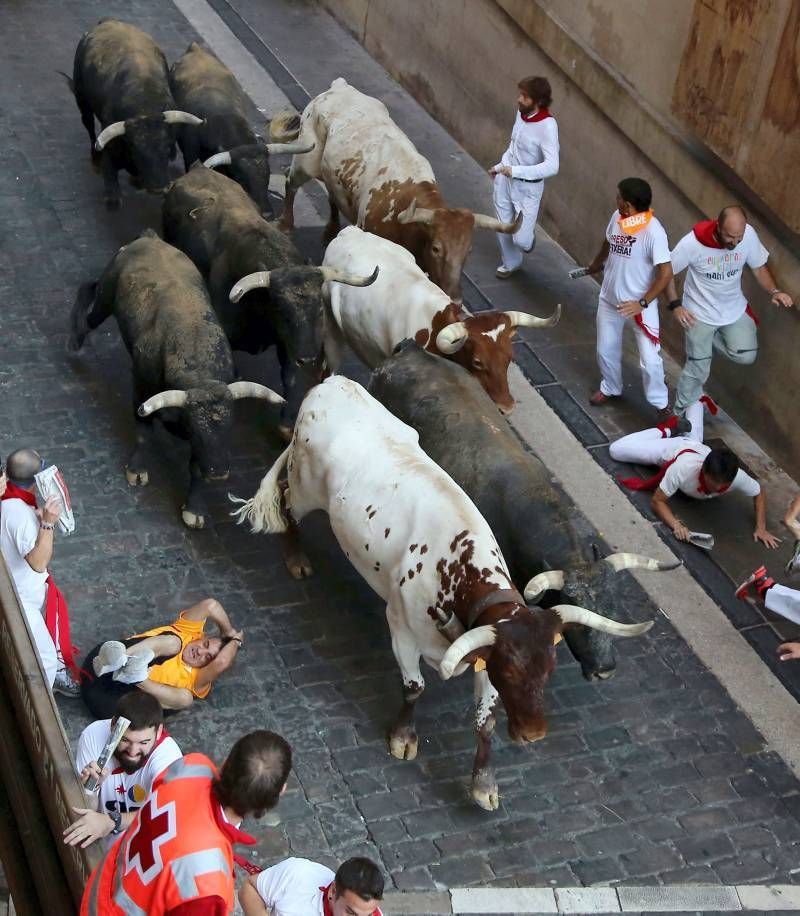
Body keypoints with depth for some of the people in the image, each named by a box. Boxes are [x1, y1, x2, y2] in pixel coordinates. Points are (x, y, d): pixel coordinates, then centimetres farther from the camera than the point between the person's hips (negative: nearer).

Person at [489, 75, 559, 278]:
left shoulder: (547, 125, -27)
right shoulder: (521, 112, -6)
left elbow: (552, 167, -32)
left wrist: (516, 171, -32)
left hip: (528, 187, -6)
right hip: (505, 179, 6)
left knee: (521, 240, -4)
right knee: (503, 228, 17)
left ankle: (529, 236, 33)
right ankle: (511, 263, 43)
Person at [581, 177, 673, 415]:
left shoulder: (653, 232, -28)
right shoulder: (617, 217, -8)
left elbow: (666, 272, -27)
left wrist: (642, 303, -29)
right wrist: (596, 264, 33)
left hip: (641, 305, -6)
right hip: (609, 299, 6)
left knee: (649, 360, 0)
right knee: (606, 350, 20)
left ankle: (660, 403, 22)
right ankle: (610, 388, 45)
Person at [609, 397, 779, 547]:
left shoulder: (737, 477, -44)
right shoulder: (683, 468, -51)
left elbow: (759, 493, -23)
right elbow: (657, 502, -41)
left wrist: (761, 528, -35)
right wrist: (675, 525, -59)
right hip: (673, 449, -3)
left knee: (692, 436, 38)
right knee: (616, 450, 1)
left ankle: (699, 403, 65)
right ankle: (666, 430, 17)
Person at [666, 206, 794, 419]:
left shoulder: (749, 235, -19)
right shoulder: (693, 242, -28)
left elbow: (759, 266, -3)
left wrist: (774, 291, -18)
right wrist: (675, 305, -21)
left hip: (735, 310, 4)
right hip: (700, 314, -3)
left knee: (746, 357, -6)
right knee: (697, 369, 4)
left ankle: (710, 339, 21)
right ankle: (681, 413, 28)